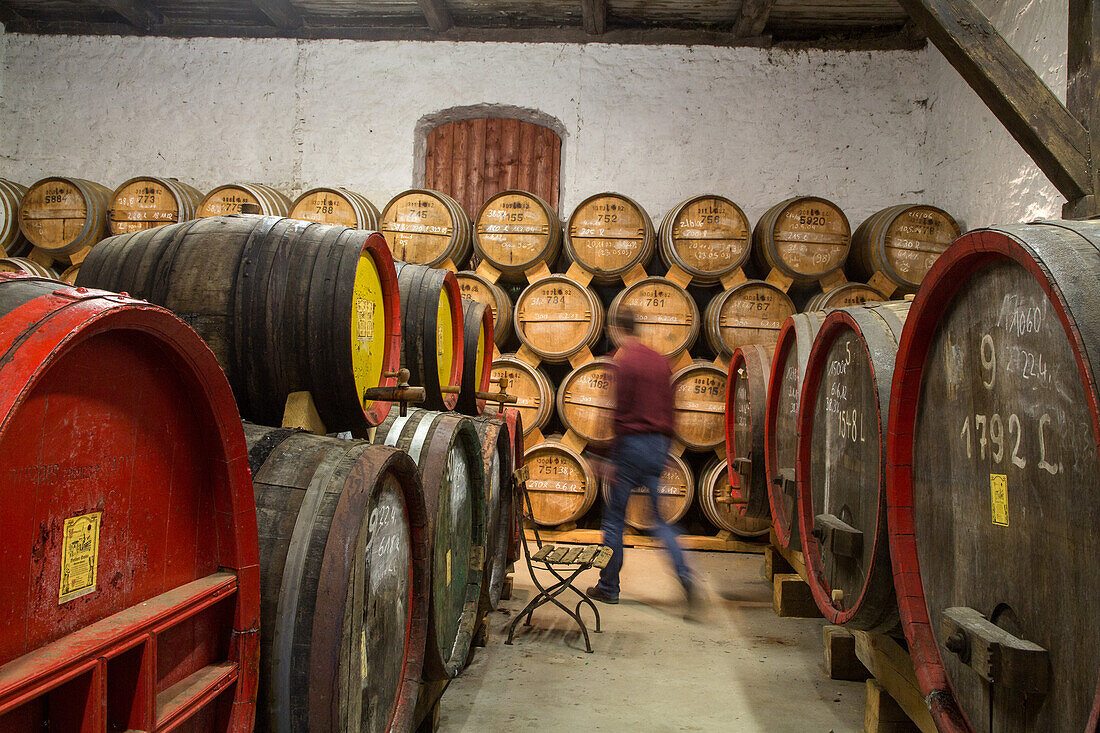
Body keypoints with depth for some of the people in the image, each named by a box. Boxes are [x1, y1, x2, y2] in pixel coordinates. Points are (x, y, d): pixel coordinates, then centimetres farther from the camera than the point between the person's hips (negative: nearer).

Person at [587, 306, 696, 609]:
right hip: (659, 446, 7)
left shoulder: (623, 361, -10)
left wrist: (614, 460, -12)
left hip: (632, 444, -7)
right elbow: (669, 411, 15)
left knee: (614, 518, 6)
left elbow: (621, 413, -15)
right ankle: (684, 573, -5)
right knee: (659, 518, 13)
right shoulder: (660, 360, 12)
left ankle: (608, 587, 16)